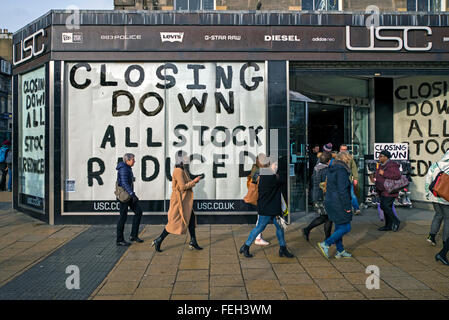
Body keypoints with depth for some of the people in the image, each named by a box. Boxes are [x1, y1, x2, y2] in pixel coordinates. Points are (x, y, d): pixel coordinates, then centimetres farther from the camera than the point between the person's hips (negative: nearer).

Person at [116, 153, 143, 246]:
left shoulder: (128, 168, 14)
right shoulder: (123, 169, -16)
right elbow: (124, 183, -25)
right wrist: (133, 195, -30)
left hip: (129, 195, 10)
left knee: (138, 212, 6)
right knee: (123, 217, -2)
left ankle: (133, 235, 11)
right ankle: (120, 240, 9)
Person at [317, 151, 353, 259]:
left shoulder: (331, 170, 11)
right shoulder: (341, 171, -17)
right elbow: (342, 190, -22)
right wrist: (347, 207, -17)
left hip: (330, 201, 9)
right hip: (339, 204, -9)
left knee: (339, 227, 17)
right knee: (346, 228, 1)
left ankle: (340, 251, 24)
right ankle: (325, 244, -1)